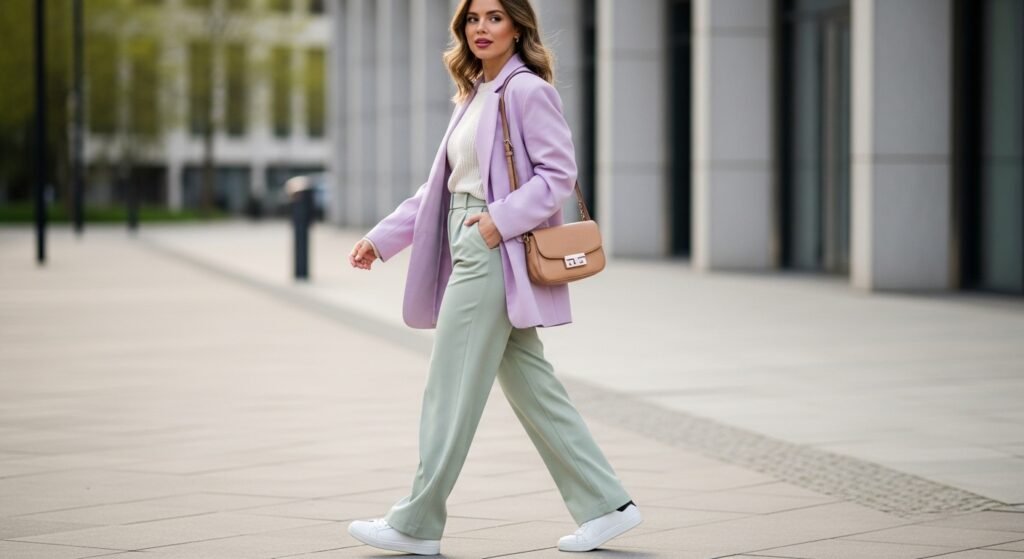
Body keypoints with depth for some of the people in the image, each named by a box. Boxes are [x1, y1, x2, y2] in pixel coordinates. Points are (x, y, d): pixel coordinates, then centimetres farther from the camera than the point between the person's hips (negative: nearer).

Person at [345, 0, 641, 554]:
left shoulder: (527, 89, -9)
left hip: (494, 254, -9)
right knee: (531, 389, 9)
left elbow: (559, 173, -14)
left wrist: (502, 219, -23)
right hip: (470, 255, 9)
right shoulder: (475, 96, 18)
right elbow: (440, 187, 20)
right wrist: (380, 239, 15)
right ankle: (605, 505, 14)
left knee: (450, 389, -3)